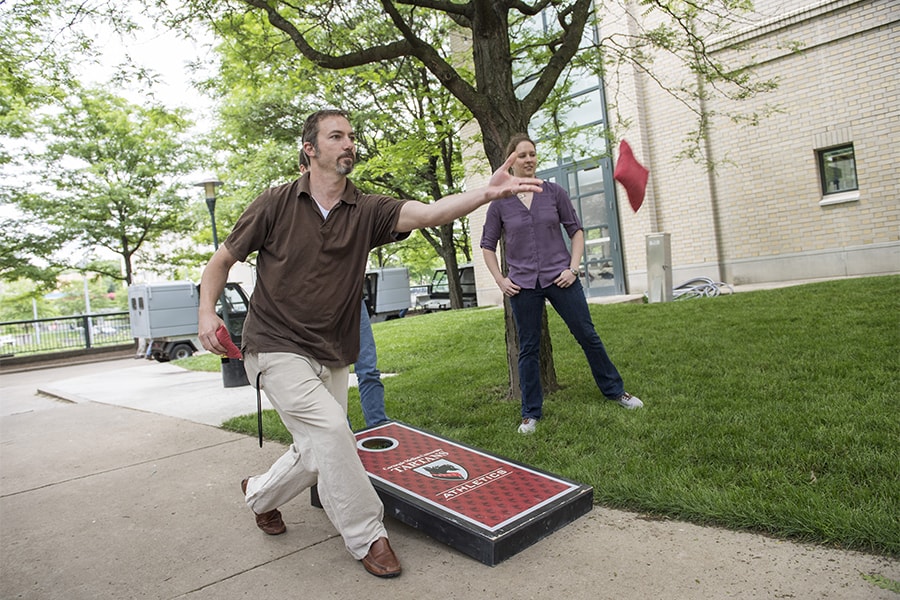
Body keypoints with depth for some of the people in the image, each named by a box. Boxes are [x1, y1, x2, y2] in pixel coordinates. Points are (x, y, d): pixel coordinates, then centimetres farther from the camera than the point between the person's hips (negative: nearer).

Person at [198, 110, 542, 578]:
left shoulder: (367, 211, -4)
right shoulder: (275, 204, -6)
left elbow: (428, 213, -22)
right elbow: (221, 261, 3)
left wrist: (487, 193, -38)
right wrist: (207, 313, -14)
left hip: (332, 358, 4)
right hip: (277, 348, -3)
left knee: (318, 455, 10)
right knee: (328, 428, -21)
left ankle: (260, 493, 44)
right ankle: (366, 536, 0)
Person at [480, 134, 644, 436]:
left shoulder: (554, 192, 2)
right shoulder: (500, 203, 0)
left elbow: (576, 230, 7)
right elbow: (487, 245, 8)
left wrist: (573, 267, -3)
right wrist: (500, 280, 0)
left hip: (560, 278, 1)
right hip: (522, 285, 0)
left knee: (587, 335, 8)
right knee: (528, 350, 6)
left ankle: (616, 391, 28)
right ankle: (531, 414, 18)